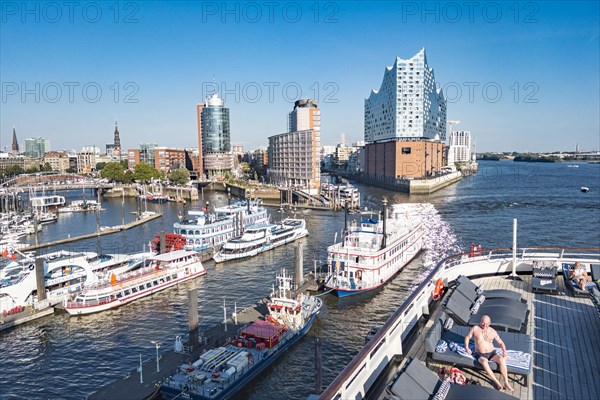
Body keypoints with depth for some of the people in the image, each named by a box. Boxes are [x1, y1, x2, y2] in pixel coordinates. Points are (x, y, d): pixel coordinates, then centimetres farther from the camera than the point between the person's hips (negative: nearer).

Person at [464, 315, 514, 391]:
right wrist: (467, 347, -11)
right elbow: (467, 337, 4)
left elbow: (500, 342, 9)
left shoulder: (493, 331, 0)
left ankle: (506, 382, -23)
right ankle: (497, 383, -30)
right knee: (484, 362, -36)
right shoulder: (475, 329, -5)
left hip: (492, 353, 2)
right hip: (480, 354, -2)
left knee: (502, 359, -29)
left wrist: (504, 351, -10)